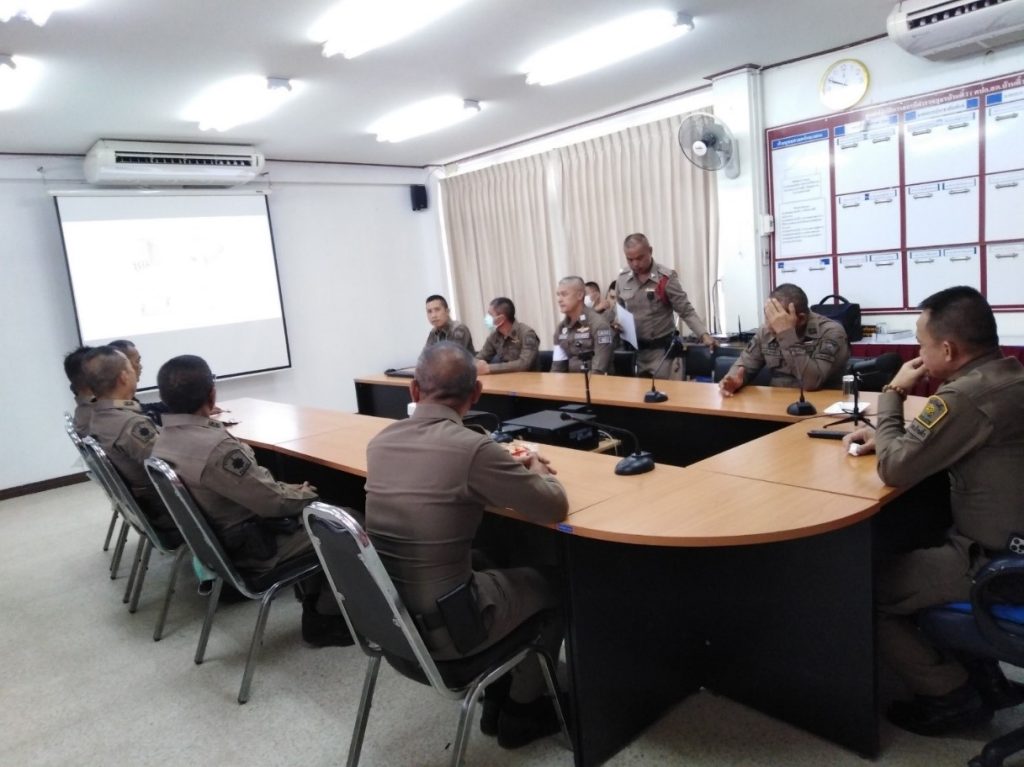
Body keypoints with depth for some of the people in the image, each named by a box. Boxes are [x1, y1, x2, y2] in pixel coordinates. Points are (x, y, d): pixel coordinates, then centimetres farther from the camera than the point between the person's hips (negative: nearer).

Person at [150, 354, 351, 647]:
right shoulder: (215, 447, -32)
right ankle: (324, 619, 11)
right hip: (252, 548, -9)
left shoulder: (162, 440, -2)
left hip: (217, 539, 9)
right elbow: (273, 501, -25)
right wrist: (303, 494, -5)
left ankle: (314, 602, 25)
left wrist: (291, 490, 3)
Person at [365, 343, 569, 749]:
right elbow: (555, 508, -12)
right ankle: (522, 709, 33)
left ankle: (496, 698, 40)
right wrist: (538, 471, 9)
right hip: (441, 629, -6)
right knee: (552, 583, 18)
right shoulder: (473, 448, -23)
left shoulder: (380, 442, -2)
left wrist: (506, 471, 15)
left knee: (489, 565, 30)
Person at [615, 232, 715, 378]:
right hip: (633, 350, 4)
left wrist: (704, 335, -23)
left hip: (662, 350, -4)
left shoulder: (666, 278, -12)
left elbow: (686, 311, -11)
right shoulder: (622, 279, 2)